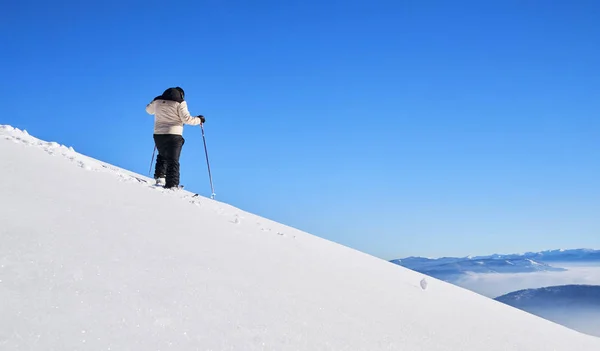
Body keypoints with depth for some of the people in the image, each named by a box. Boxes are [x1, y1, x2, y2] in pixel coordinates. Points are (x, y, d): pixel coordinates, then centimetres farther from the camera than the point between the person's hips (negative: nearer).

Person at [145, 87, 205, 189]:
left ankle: (159, 177, 18)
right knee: (173, 161, 0)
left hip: (158, 134, 4)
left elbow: (149, 110, 27)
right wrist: (199, 120, 3)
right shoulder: (180, 102, -5)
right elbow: (186, 118, -11)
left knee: (162, 156, 27)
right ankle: (172, 185, -6)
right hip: (174, 135, -4)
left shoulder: (157, 101, 9)